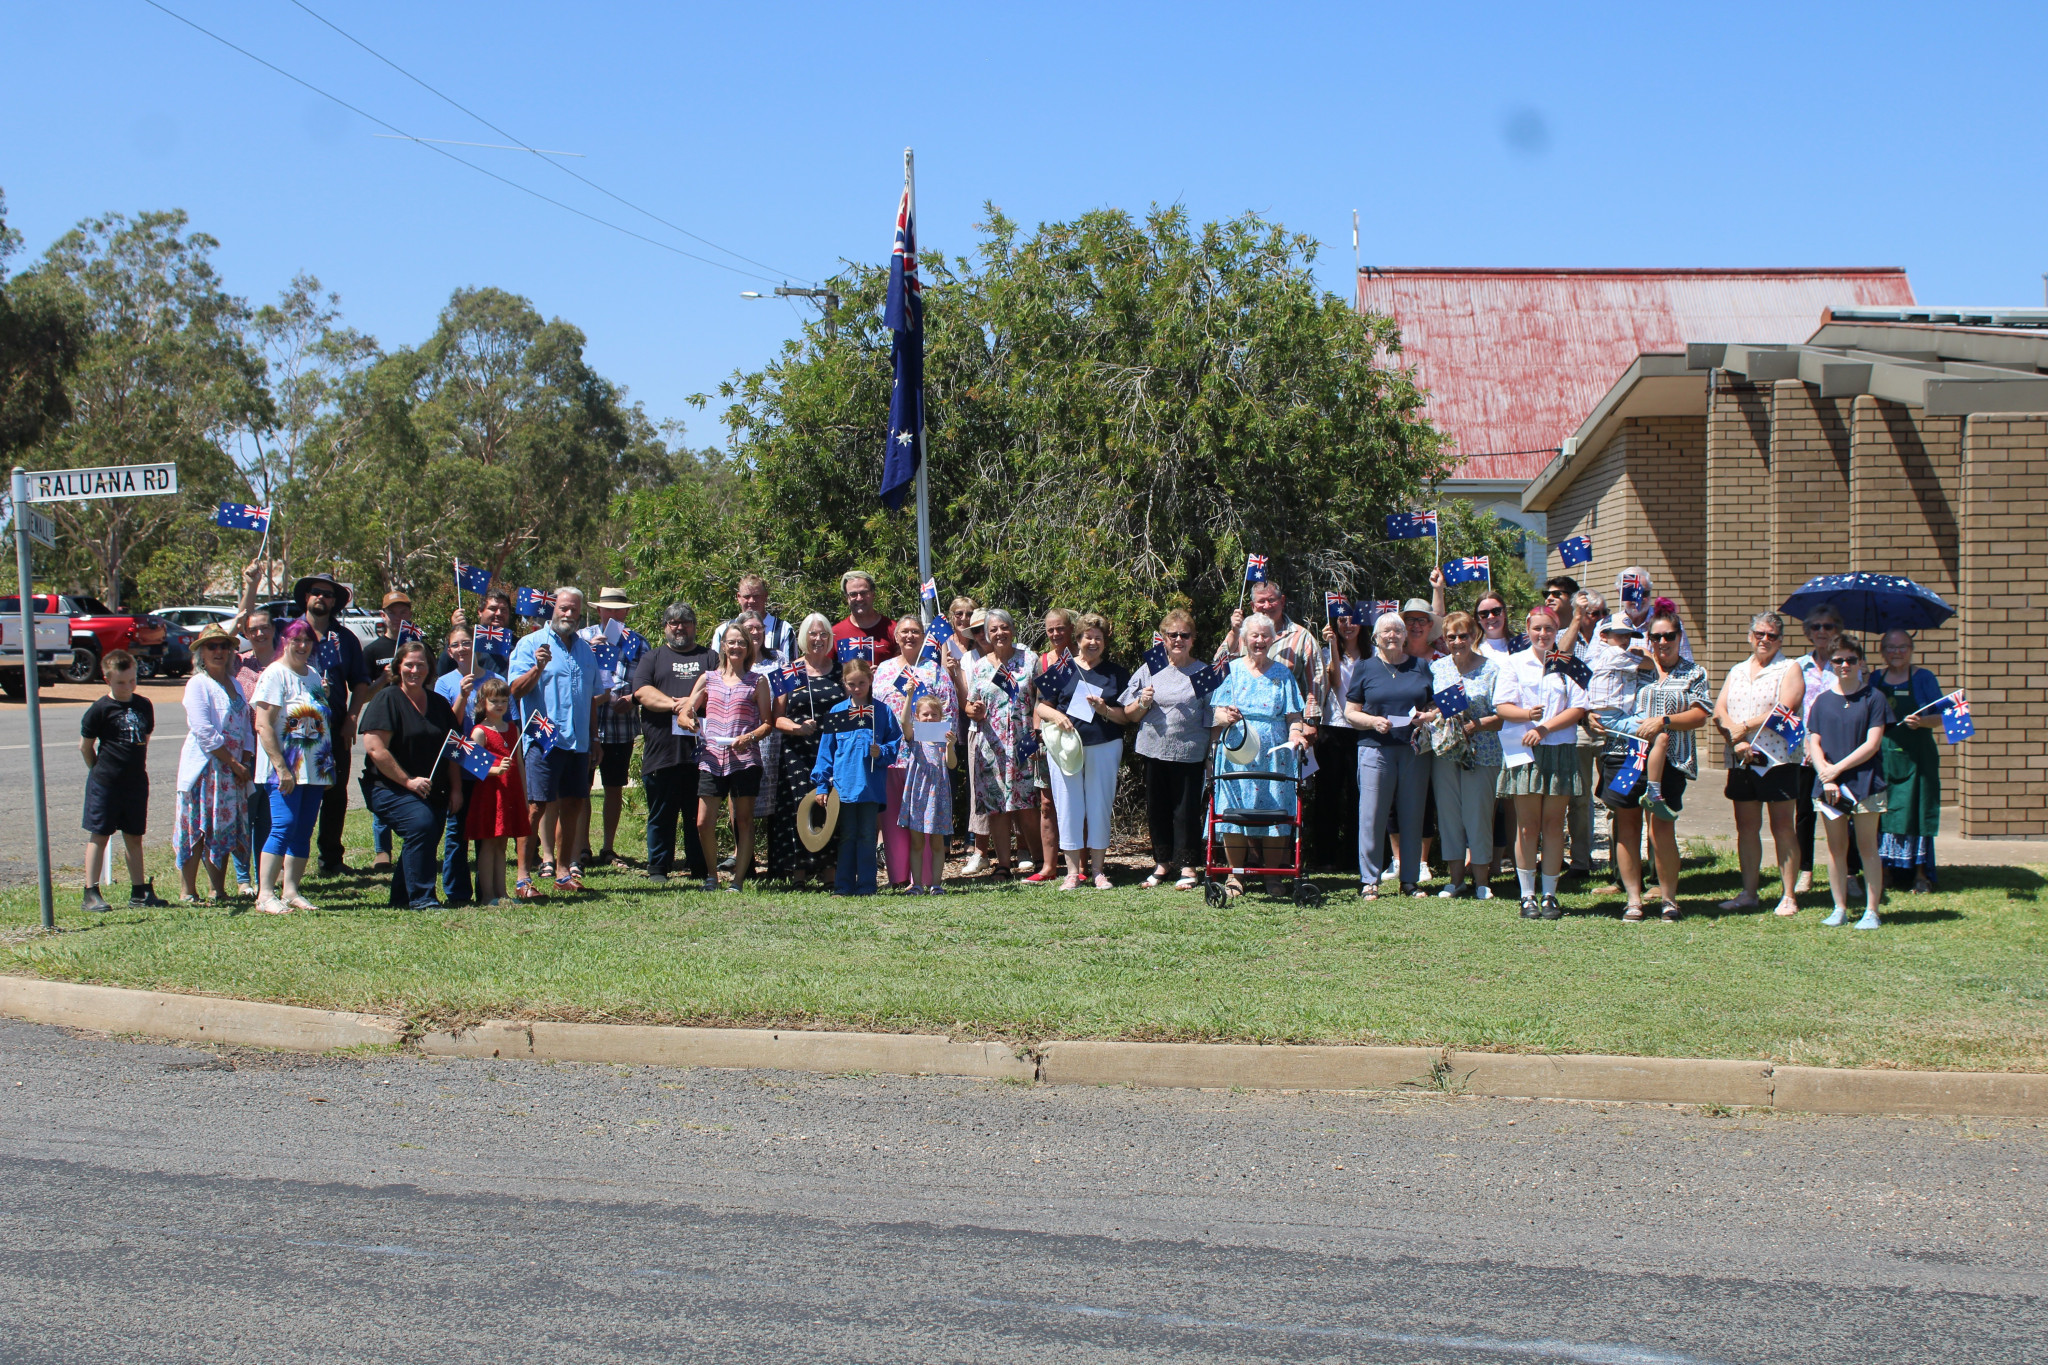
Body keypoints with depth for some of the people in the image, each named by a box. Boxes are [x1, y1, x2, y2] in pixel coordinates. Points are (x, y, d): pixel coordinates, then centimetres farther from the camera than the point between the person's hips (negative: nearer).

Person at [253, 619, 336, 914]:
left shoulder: (314, 675, 17)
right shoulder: (275, 675, -7)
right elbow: (263, 726, -15)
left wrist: (326, 696, 10)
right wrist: (281, 768, -20)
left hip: (314, 769, 7)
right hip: (285, 770, -7)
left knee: (304, 831, 5)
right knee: (284, 825, -15)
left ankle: (291, 891, 9)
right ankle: (265, 895, -13)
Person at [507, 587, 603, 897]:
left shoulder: (585, 649, 17)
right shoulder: (531, 644, -1)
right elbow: (515, 689, -11)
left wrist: (594, 738, 22)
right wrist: (537, 668, -27)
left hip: (578, 742, 6)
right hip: (544, 740, -6)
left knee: (571, 806, 10)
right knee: (537, 806, -9)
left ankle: (563, 871, 19)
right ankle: (523, 877, -8)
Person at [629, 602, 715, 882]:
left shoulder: (708, 657, 17)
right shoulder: (652, 658, 16)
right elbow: (641, 691, -1)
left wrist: (691, 707, -14)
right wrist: (676, 704, -14)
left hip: (699, 750, 0)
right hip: (661, 751, 0)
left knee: (699, 815, 2)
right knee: (660, 815, 3)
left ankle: (699, 868, 8)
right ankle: (657, 868, 10)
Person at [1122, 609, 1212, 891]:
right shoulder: (1149, 671, 8)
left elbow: (1212, 719, 1)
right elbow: (1128, 714, 10)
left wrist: (1212, 755, -5)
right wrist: (1143, 703, -10)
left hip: (1189, 753, -3)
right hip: (1154, 751, 3)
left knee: (1187, 810, -1)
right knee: (1157, 809, 9)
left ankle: (1188, 867, 8)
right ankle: (1162, 862, 22)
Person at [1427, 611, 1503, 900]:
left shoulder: (1491, 669, -2)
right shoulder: (1436, 668, 9)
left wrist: (1477, 725, -19)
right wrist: (1434, 718, -7)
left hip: (1480, 753, -3)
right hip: (1444, 753, 3)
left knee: (1478, 815, -1)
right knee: (1448, 814, 6)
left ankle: (1482, 881, 9)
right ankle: (1455, 879, 15)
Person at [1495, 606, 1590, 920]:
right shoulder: (1515, 663, 9)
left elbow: (1578, 709, 1)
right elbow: (1502, 706, 2)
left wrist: (1545, 728, -11)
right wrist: (1526, 713, -19)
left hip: (1560, 750, 1)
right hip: (1523, 752, -1)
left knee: (1553, 825, 2)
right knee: (1528, 826, 0)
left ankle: (1550, 895, 7)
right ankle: (1527, 896, 5)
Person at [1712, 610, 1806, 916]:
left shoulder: (1789, 670, 0)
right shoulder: (1737, 672, 17)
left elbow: (1783, 710, -14)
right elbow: (1719, 712, 6)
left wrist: (1744, 727, -11)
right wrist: (1735, 740, -11)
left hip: (1778, 759, -5)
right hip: (1741, 761, 5)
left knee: (1783, 827, -3)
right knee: (1746, 827, 8)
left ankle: (1789, 896, 0)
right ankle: (1748, 893, 15)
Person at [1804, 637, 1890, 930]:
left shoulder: (1873, 698, -1)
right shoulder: (1823, 701, 9)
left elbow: (1872, 744, -6)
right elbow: (1813, 743, 5)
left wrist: (1837, 768, -11)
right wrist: (1826, 776, -10)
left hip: (1865, 782, -3)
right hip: (1829, 784, 3)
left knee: (1867, 846, 1)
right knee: (1836, 847, 7)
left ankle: (1871, 911, 4)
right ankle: (1840, 909, 14)